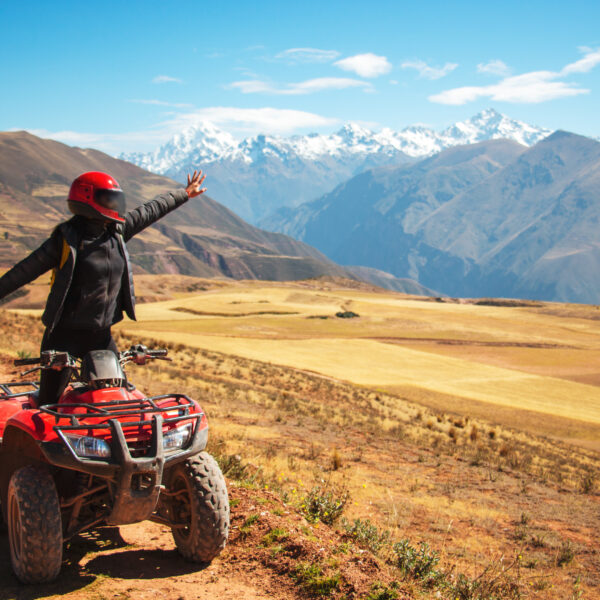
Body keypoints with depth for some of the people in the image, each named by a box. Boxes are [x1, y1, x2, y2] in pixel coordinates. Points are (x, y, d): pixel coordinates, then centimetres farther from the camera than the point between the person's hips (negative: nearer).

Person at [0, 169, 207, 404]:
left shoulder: (117, 230, 4)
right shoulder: (66, 238, -12)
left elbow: (150, 211, 17)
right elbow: (27, 269, -5)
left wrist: (185, 193, 29)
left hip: (101, 334, 6)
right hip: (64, 334, -6)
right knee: (50, 403, -3)